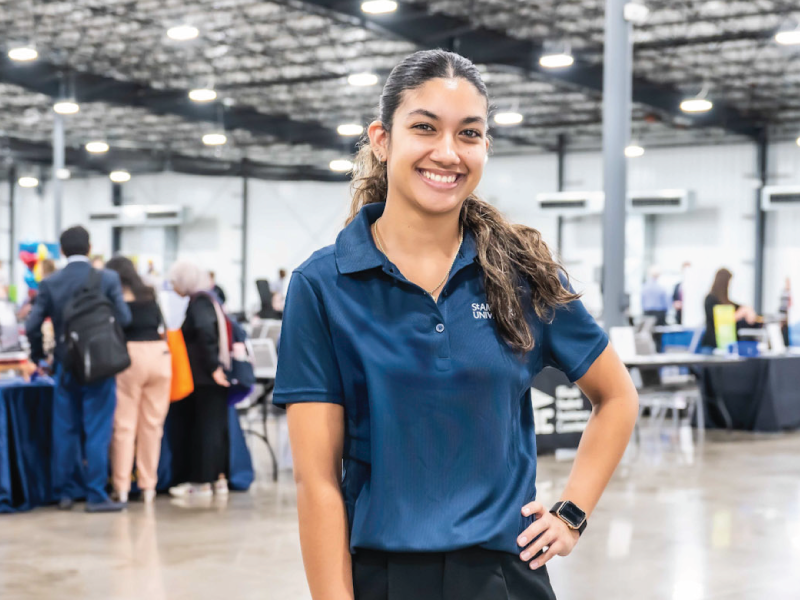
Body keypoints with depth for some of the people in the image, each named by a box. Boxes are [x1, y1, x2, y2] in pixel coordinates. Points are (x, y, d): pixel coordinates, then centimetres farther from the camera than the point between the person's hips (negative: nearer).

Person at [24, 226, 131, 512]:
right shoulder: (108, 278, -7)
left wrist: (37, 355, 12)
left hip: (66, 367, 3)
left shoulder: (49, 283, -2)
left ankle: (65, 492, 16)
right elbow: (124, 318, -10)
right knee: (97, 431, 0)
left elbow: (32, 325, -4)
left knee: (65, 430, 11)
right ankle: (96, 496, 0)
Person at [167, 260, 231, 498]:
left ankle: (202, 482, 0)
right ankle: (218, 477, 16)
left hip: (204, 378, -9)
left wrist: (213, 366, -24)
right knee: (215, 424, 12)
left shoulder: (198, 302, -12)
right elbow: (232, 328, 20)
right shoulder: (210, 300, 15)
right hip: (214, 376, 9)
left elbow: (206, 332, -25)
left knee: (204, 426, -4)